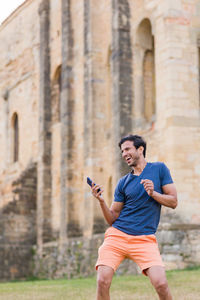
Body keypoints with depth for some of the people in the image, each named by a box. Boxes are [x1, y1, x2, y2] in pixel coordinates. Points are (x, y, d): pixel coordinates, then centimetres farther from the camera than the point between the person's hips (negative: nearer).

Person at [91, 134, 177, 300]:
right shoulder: (123, 182, 11)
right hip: (117, 236, 2)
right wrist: (102, 201, -8)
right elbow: (113, 219, 9)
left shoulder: (159, 168, 8)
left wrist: (153, 193, -11)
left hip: (145, 238, -2)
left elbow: (173, 202, 5)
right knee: (103, 282, -14)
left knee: (161, 284, -18)